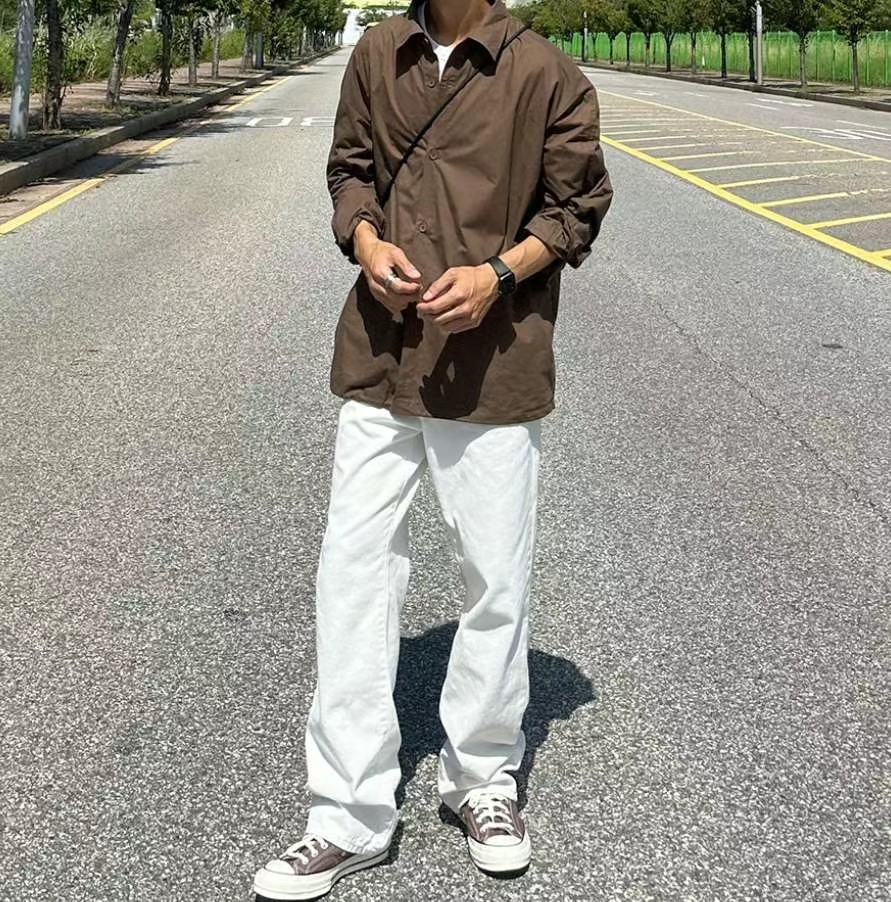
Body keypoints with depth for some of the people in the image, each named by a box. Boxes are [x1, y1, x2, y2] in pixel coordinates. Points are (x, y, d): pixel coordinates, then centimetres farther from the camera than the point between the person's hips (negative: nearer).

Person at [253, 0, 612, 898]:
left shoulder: (545, 73, -5)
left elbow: (577, 207, 1)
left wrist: (499, 272, -16)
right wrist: (367, 242, -5)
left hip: (493, 361, -3)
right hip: (382, 351, 3)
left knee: (496, 577, 8)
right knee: (353, 567, 3)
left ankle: (482, 777, 32)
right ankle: (350, 816, 15)